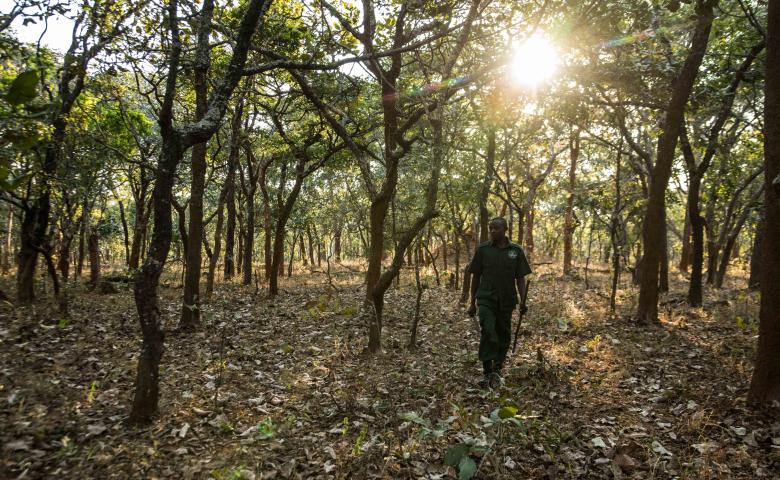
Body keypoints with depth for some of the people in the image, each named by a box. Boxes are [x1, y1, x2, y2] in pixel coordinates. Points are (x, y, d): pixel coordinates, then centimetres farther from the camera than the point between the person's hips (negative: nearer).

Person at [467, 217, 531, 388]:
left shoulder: (516, 251, 2)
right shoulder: (482, 249, 1)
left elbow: (520, 278, 5)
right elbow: (475, 277, 6)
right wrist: (472, 302, 7)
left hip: (506, 301, 2)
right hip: (486, 300, -2)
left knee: (504, 336, 11)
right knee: (488, 333, -15)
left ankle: (496, 370, 31)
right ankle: (487, 373, -10)